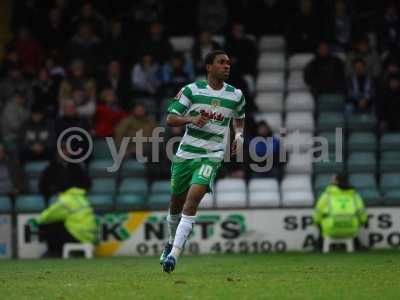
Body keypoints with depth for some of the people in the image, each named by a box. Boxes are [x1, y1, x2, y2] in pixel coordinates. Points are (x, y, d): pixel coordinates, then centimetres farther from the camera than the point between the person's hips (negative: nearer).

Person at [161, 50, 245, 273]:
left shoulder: (236, 95, 5)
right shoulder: (192, 90, -2)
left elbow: (239, 119, 25)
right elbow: (170, 119, -3)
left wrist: (239, 135, 4)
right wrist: (191, 119, -21)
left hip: (212, 156, -1)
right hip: (186, 154, 1)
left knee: (193, 199, -22)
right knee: (176, 203, 13)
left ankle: (174, 254, -24)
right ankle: (173, 242, 42)